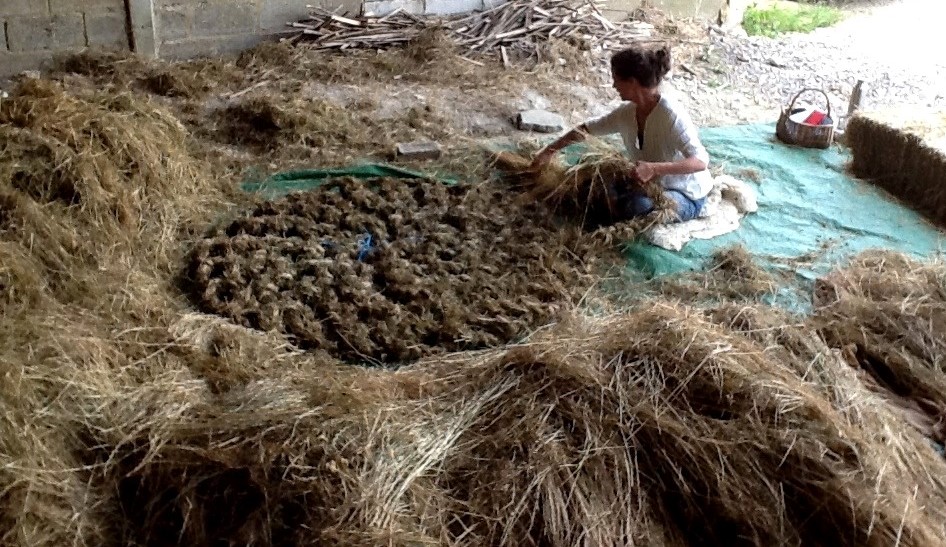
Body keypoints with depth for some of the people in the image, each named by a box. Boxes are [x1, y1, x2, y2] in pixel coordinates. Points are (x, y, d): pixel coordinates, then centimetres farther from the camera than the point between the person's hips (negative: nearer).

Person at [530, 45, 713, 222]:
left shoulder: (670, 114, -28)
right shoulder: (627, 112, -6)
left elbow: (701, 161, -36)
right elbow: (588, 128, 10)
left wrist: (654, 168, -46)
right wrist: (550, 151, 10)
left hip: (688, 197, -6)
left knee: (638, 205, -34)